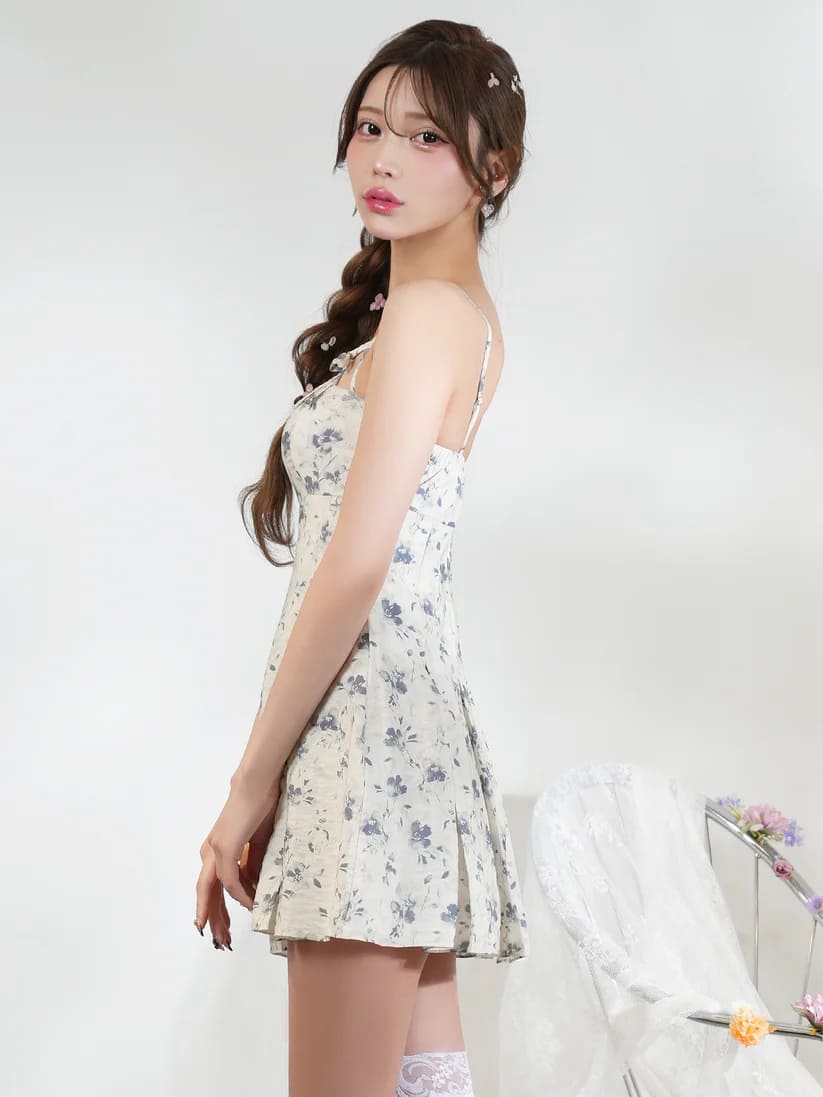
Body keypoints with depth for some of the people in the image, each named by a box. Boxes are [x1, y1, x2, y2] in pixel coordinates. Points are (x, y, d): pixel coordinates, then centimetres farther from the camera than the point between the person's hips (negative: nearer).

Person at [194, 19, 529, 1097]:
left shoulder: (426, 310, -10)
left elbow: (356, 567, -18)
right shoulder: (468, 310, 18)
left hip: (364, 714, -10)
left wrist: (251, 782, -13)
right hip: (418, 696, 10)